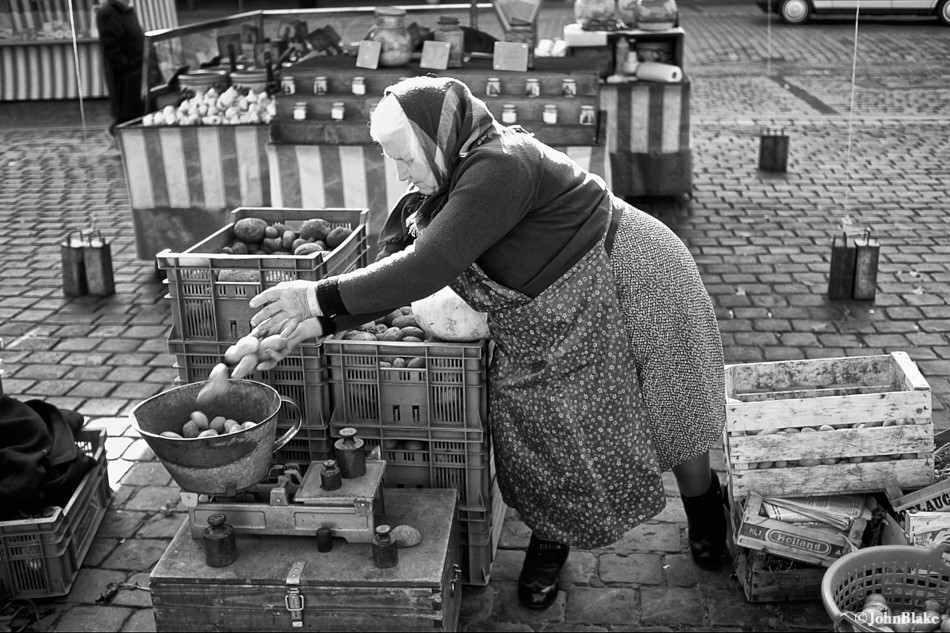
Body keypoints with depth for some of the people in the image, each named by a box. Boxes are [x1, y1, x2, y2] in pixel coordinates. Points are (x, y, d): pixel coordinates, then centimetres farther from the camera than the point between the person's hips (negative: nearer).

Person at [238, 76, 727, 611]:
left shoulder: (500, 167, -33)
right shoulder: (441, 189, -4)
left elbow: (425, 268, -38)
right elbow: (397, 264, -3)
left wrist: (320, 296, -33)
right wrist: (324, 321, -15)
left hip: (627, 289, -7)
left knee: (664, 421, 12)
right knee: (536, 426, 3)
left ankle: (706, 509, 41)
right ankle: (551, 538, 28)